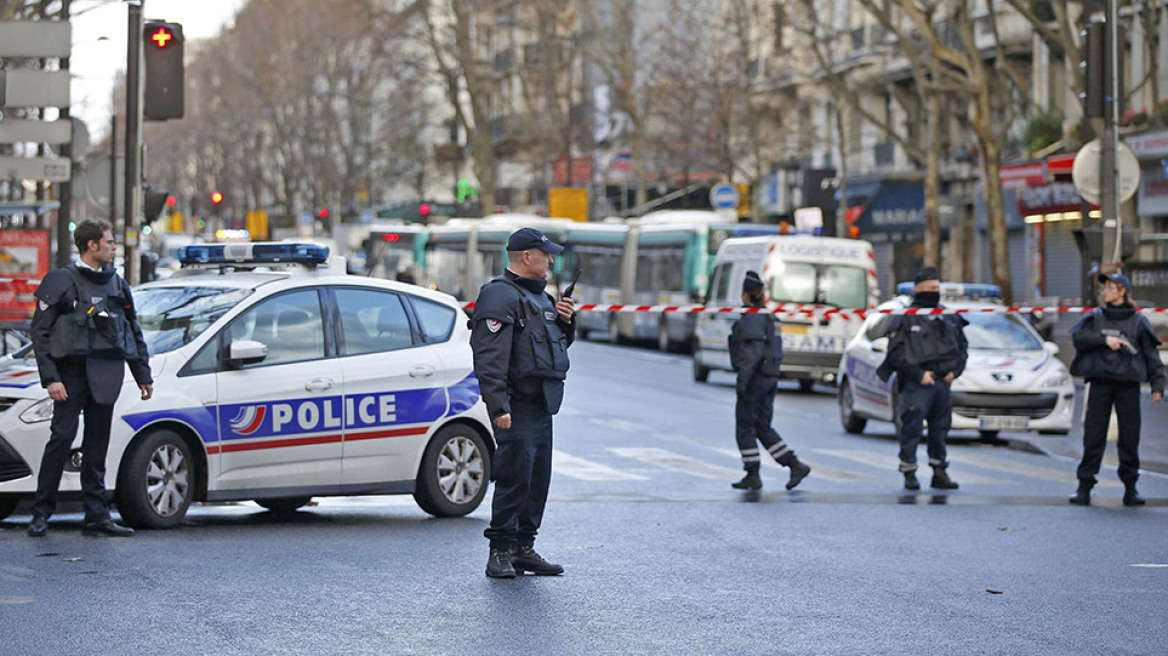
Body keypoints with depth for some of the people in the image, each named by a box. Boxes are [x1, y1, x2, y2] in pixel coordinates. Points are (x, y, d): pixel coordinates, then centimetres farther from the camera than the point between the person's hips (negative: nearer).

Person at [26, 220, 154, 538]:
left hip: (106, 375, 5)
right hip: (72, 372, -5)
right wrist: (50, 378, -13)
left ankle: (97, 516, 7)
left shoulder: (117, 284, 15)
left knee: (97, 444, 6)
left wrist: (144, 376, 18)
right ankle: (41, 513, -5)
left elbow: (134, 332, 22)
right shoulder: (61, 281, -1)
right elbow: (40, 332, -4)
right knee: (62, 437, -11)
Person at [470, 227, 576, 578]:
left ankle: (524, 548, 18)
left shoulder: (539, 295, 20)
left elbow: (560, 342, 32)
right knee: (515, 478, -10)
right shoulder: (500, 295, -11)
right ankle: (501, 552, -6)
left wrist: (566, 321, 9)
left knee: (538, 480, 11)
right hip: (518, 406, -10)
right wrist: (498, 407, -26)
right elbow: (489, 357, -19)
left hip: (542, 406, 10)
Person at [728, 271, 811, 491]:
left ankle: (752, 476, 2)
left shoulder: (751, 317, -14)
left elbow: (753, 350, -23)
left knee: (745, 428, 0)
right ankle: (796, 466, 4)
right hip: (769, 377, 9)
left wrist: (742, 380, -24)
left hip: (754, 377, -9)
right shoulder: (767, 316, 16)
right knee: (763, 428, 12)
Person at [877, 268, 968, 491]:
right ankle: (909, 473, 1)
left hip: (943, 383, 5)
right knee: (912, 429, -7)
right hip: (916, 385, -5)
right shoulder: (905, 318, -2)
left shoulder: (949, 317, 16)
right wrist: (919, 374, -13)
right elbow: (896, 352, -7)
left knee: (940, 430, 8)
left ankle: (940, 473, 16)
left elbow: (962, 346, 21)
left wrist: (955, 371, 5)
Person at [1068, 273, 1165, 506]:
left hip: (1128, 385, -1)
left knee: (1129, 438, 0)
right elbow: (1078, 337, -2)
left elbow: (1151, 353, 7)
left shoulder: (1138, 321, 8)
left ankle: (1130, 489, 9)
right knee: (1093, 436, -3)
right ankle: (1084, 487, -1)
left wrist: (1157, 385, -2)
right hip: (1100, 383, 1)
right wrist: (1104, 339, -15)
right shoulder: (1095, 317, 12)